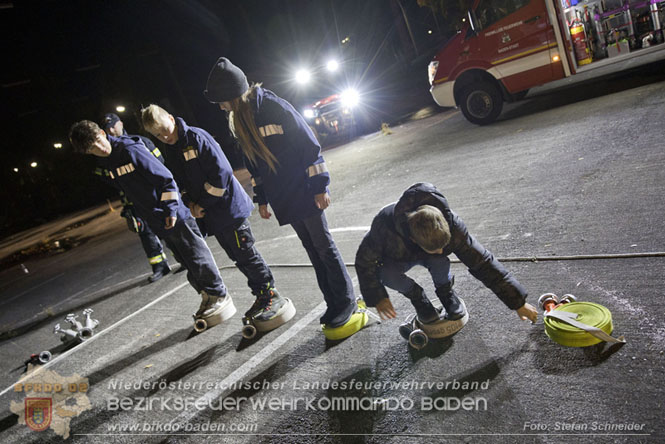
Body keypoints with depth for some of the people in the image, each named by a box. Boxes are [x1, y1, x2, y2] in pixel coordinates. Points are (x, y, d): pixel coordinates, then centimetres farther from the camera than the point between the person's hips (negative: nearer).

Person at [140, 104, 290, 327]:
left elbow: (221, 171, -18)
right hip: (211, 216, 8)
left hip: (229, 207, -8)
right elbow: (179, 183, 18)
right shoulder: (171, 152, 13)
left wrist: (203, 204, -14)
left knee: (246, 254, -3)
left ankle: (272, 295, 10)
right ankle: (263, 296, 23)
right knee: (238, 257, 12)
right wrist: (190, 203, -3)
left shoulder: (197, 136, -12)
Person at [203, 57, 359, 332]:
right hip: (282, 200, 7)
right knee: (312, 249, 12)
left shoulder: (275, 107, -15)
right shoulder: (239, 121, 7)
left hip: (304, 193, -7)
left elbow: (309, 144, -15)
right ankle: (334, 303, 23)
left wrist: (319, 186, -15)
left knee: (324, 246, 2)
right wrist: (261, 199, 17)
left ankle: (346, 301, 16)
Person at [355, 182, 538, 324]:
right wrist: (377, 298, -24)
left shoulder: (451, 224, -35)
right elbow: (364, 261, -22)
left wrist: (518, 302, -23)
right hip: (398, 256, -1)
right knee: (386, 275, -34)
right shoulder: (385, 226, -41)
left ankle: (446, 292, -1)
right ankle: (417, 297, -2)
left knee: (440, 263, -35)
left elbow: (482, 262, -28)